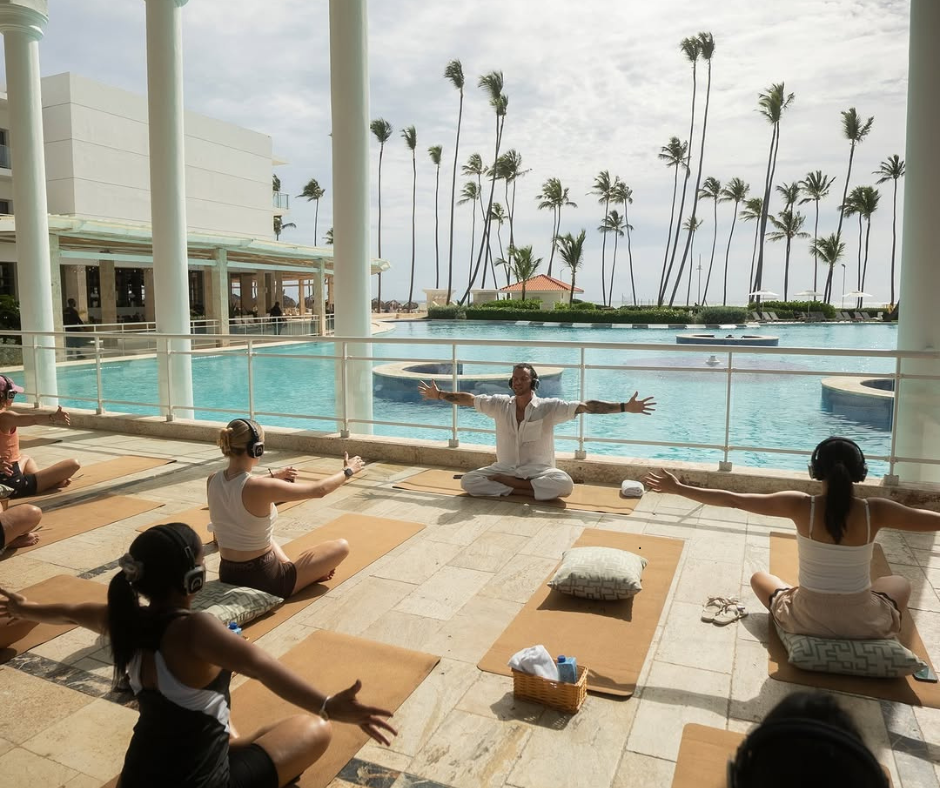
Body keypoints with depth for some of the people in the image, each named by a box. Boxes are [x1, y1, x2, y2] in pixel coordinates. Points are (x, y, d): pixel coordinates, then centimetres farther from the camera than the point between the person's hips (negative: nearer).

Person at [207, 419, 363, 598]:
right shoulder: (261, 488, -27)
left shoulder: (212, 481, -7)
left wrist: (273, 475, 28)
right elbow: (319, 490, -15)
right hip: (264, 580, -7)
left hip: (228, 575, 7)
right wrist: (348, 471, 2)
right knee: (341, 546, 8)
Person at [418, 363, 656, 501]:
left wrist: (625, 407, -24)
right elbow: (468, 399, 11)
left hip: (538, 470, -2)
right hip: (505, 468, 2)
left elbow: (586, 406, -18)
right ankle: (523, 489, -17)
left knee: (565, 484, -35)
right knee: (467, 481, -21)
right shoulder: (499, 404, -1)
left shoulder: (548, 407, -11)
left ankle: (504, 483, -18)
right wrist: (439, 395, 16)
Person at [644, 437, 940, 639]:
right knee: (900, 582, 32)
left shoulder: (800, 506, -16)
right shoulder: (875, 511, -14)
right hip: (867, 625, 1)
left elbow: (732, 500, -12)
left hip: (807, 621, -1)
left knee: (760, 578, 29)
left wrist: (678, 488, -5)